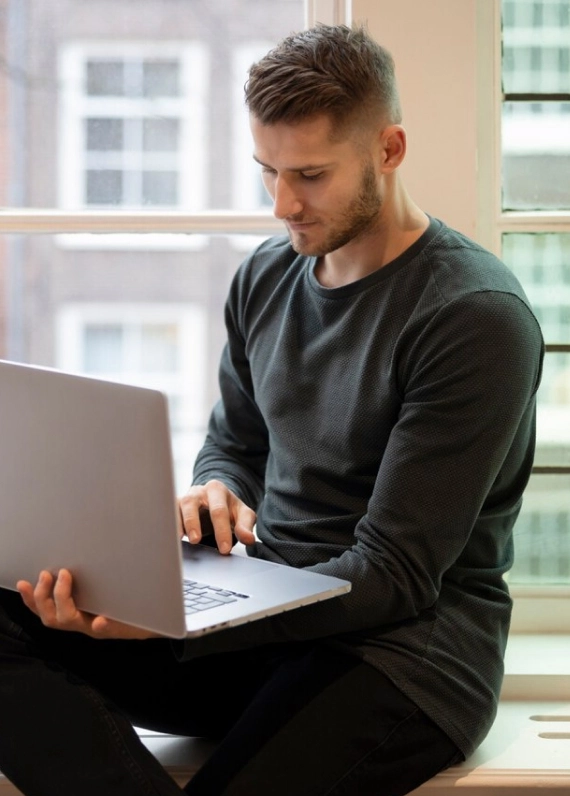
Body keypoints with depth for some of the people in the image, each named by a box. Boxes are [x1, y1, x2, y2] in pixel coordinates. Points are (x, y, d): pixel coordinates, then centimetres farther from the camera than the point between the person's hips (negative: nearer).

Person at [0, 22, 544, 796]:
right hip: (263, 614, 7)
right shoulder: (266, 277, 10)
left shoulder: (478, 317, -13)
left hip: (405, 641, -7)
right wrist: (214, 495, -5)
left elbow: (396, 575, -16)